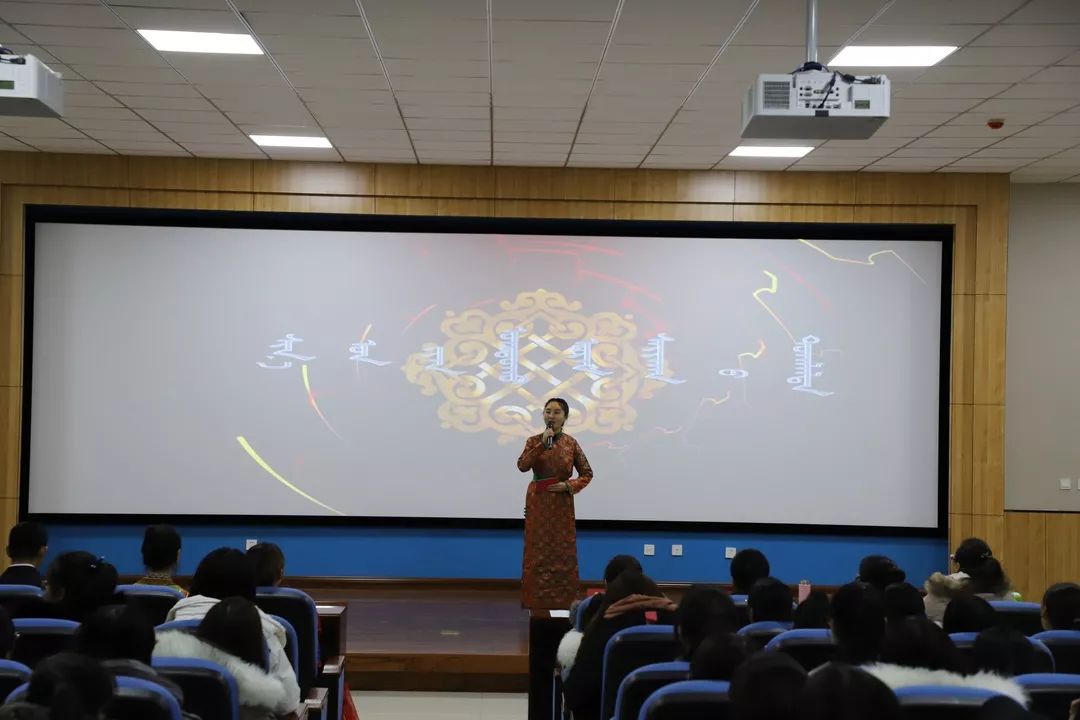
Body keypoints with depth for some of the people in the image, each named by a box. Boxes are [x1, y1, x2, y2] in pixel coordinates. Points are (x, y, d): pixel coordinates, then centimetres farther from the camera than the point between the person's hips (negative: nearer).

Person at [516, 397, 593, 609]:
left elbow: (587, 474, 4)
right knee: (538, 553, 2)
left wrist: (568, 485, -12)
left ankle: (563, 603, 11)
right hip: (537, 503, 0)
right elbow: (522, 466, -17)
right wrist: (542, 444, -22)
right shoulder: (534, 441, -1)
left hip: (562, 504, 0)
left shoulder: (571, 444, -1)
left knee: (563, 553, 3)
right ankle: (535, 602, 9)